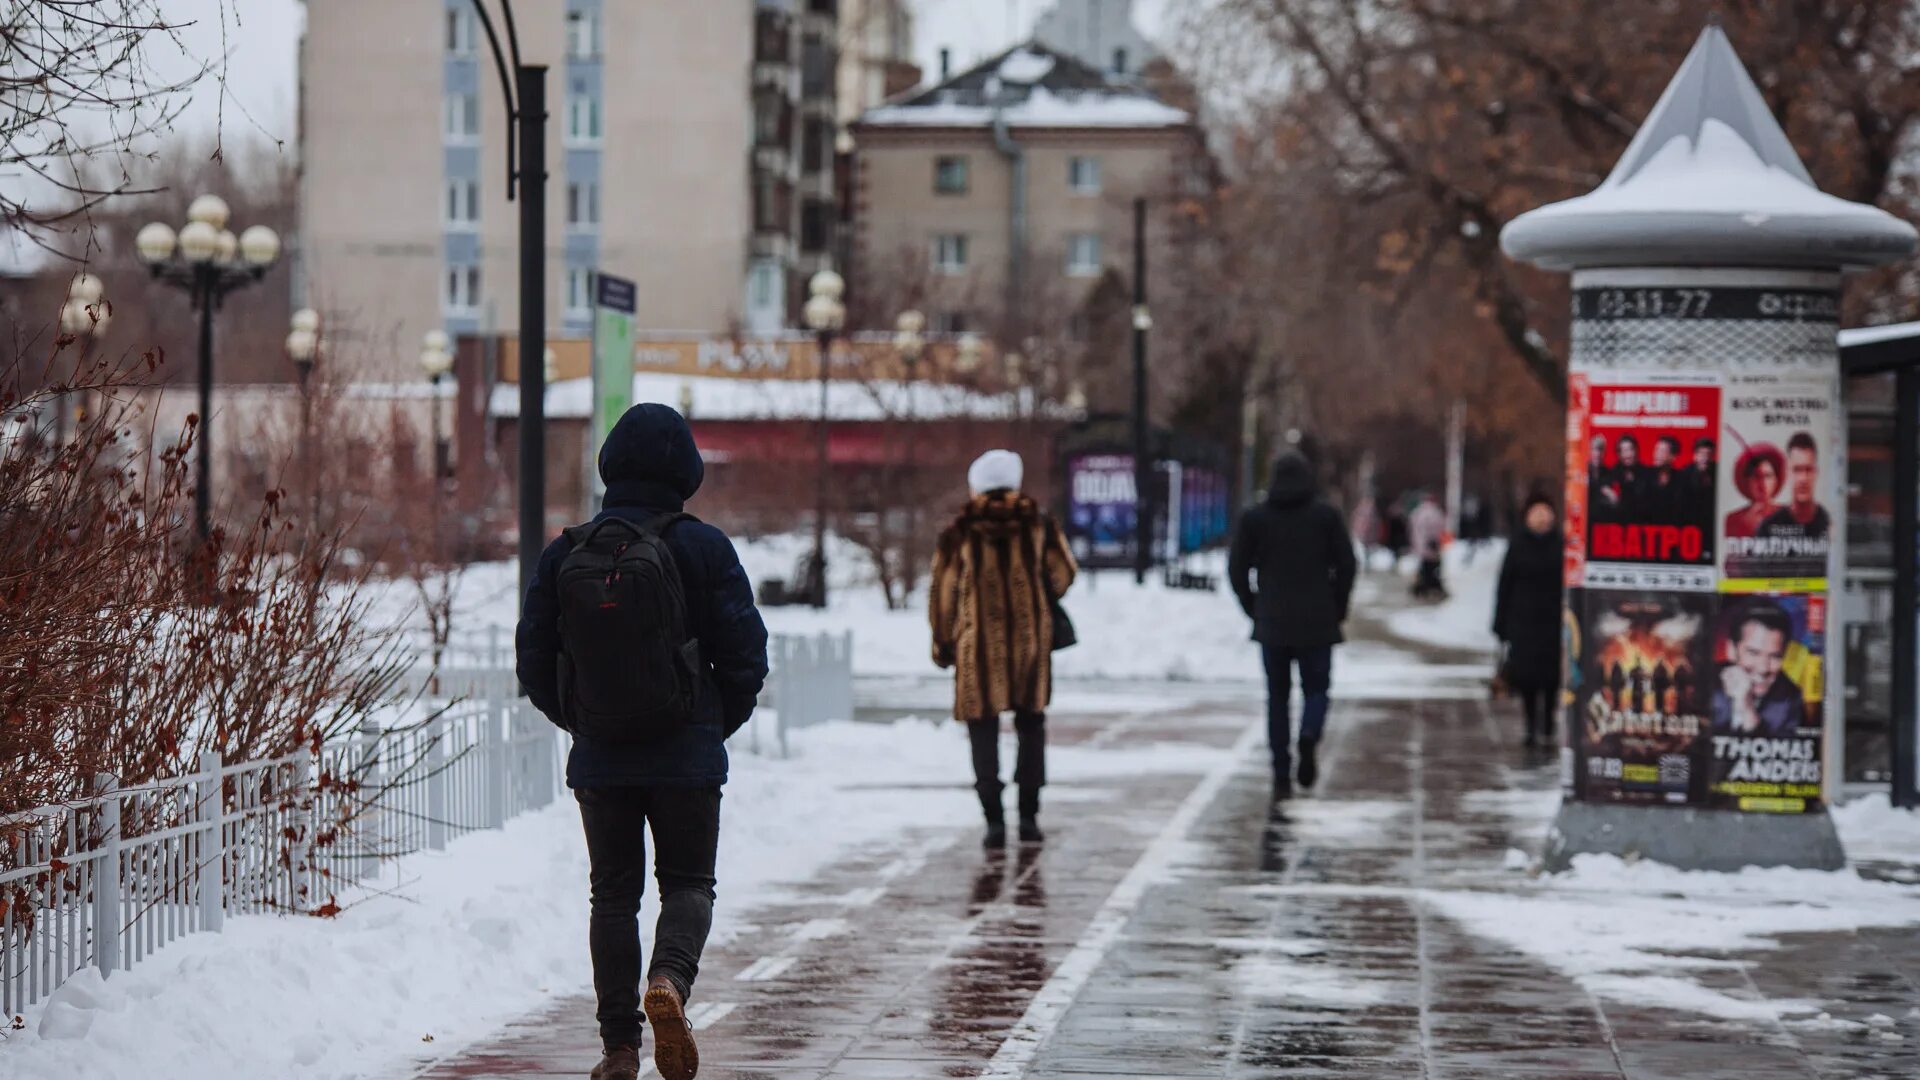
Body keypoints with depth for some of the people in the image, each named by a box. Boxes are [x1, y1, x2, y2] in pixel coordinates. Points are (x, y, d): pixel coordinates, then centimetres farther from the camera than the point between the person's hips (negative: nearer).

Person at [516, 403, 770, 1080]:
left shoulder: (564, 554, 0)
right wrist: (719, 725, 10)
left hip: (599, 759, 2)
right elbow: (746, 651, -6)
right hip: (688, 756, -2)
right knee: (688, 882, 10)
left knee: (613, 893, 11)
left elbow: (533, 661, 3)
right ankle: (671, 977, -20)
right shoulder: (703, 547, -6)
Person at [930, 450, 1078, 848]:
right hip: (1030, 639, 1)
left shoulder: (959, 533, -4)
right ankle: (1028, 815, 8)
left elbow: (944, 591, -1)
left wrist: (943, 643, 11)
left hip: (978, 645, -1)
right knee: (1031, 726, 14)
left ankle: (994, 819, -2)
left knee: (984, 733, 5)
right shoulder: (1037, 524, -1)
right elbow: (1063, 575, 4)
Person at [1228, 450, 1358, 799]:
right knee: (1316, 687, 12)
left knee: (1277, 696, 7)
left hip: (1272, 624, 1)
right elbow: (1346, 564, -2)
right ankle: (1309, 737, -19)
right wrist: (1337, 609, 8)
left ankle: (1281, 777, 2)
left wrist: (1255, 609, 11)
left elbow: (1237, 568, 2)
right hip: (1317, 623, -1)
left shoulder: (1254, 517, 2)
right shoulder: (1326, 515, -1)